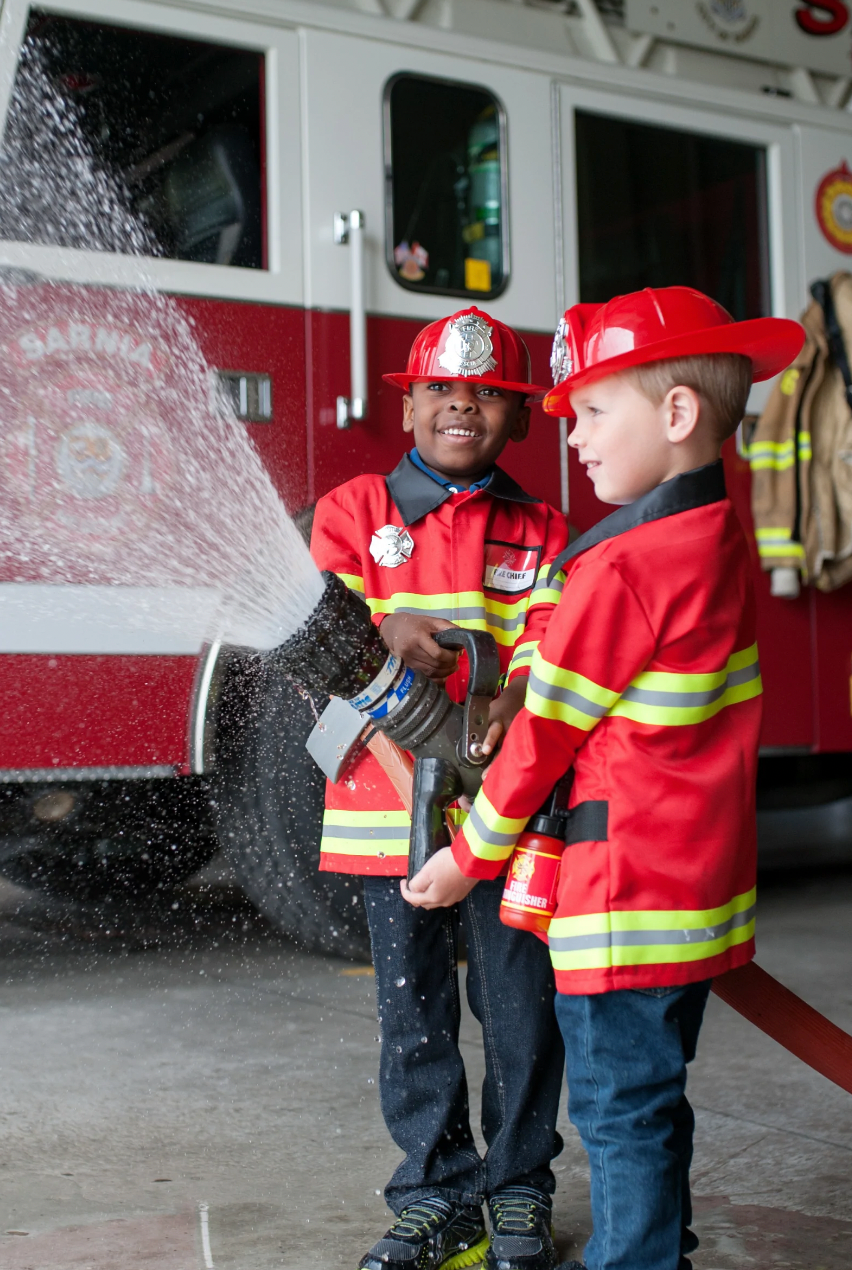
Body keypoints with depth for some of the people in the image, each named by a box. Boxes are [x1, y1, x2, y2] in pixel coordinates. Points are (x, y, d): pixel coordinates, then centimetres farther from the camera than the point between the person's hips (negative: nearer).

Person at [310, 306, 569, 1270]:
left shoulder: (542, 533, 8)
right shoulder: (353, 512, 6)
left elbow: (547, 647, -5)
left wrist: (508, 712, -27)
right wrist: (384, 637, -25)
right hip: (390, 806, 0)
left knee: (520, 1013, 6)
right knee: (414, 1017, 9)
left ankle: (517, 1191, 26)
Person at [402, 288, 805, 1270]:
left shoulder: (619, 567, -19)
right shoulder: (720, 543, 6)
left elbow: (545, 737, -12)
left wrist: (468, 859, 0)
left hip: (624, 891, -9)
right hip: (702, 881, 9)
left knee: (620, 1107, 1)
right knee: (651, 1096, 20)